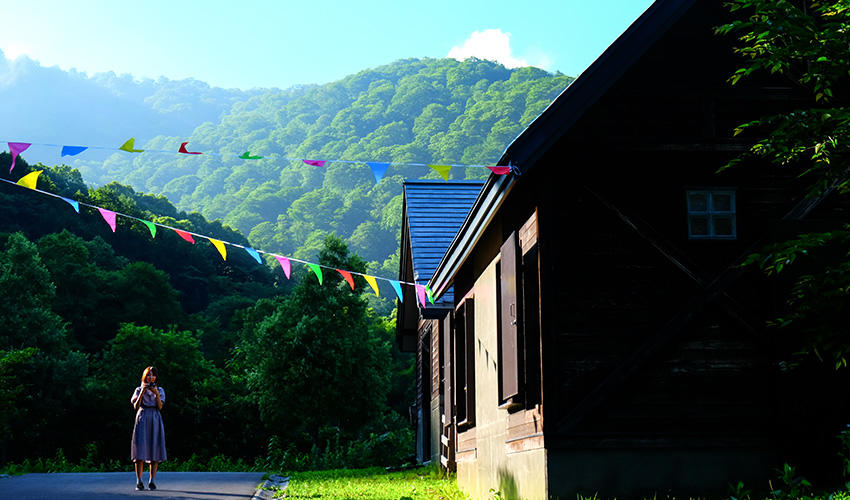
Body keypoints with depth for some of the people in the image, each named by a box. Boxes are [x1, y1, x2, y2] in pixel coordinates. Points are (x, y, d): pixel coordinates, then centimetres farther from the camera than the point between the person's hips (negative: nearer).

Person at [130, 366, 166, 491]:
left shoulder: (160, 390, 11)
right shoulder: (139, 389, 10)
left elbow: (160, 407, -1)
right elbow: (136, 406, -2)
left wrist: (156, 393, -13)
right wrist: (142, 392, -10)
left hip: (155, 419, 1)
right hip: (142, 419, -1)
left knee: (155, 448, -4)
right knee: (140, 448, -9)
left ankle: (151, 480, 2)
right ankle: (139, 481, -7)